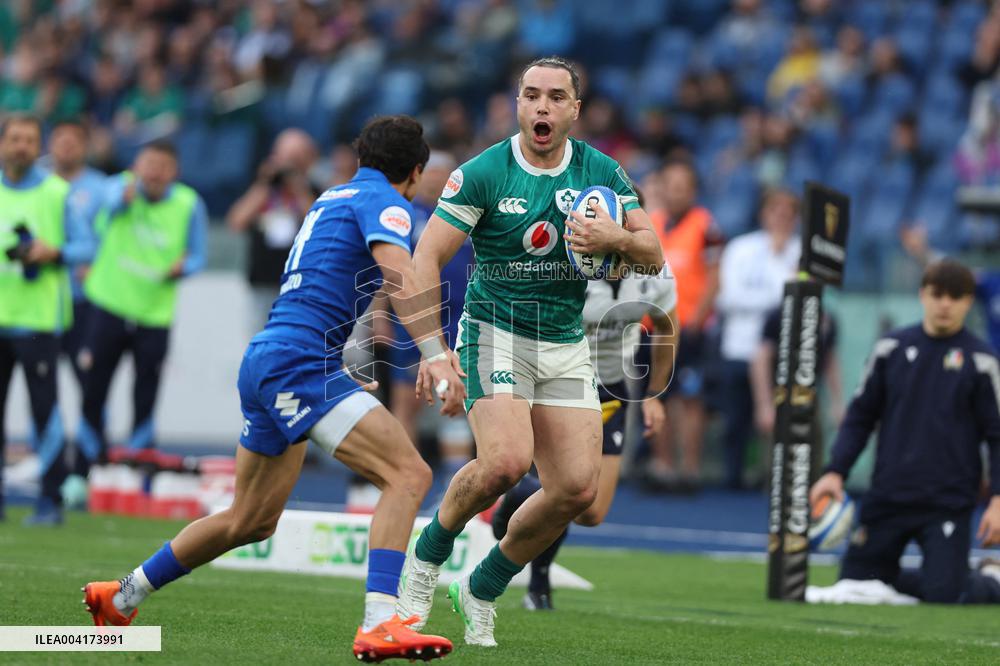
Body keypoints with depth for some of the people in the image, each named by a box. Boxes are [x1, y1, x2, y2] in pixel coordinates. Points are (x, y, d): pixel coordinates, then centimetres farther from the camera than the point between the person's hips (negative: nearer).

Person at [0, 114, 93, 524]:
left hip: (38, 317, -4)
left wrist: (54, 252, -15)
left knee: (45, 409, -8)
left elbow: (85, 247, 2)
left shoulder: (57, 193, 2)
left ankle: (51, 501, -4)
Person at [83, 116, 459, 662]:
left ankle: (121, 596, 35)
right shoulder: (384, 202, -4)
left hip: (263, 358, 10)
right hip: (299, 364, -10)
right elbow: (400, 277, -22)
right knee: (408, 474, -18)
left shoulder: (332, 198, 24)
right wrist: (434, 355, -32)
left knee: (251, 521, 21)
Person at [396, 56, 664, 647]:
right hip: (495, 332, -4)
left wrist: (615, 239, -20)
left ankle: (483, 589, 13)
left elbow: (652, 257, 3)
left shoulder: (601, 172, 2)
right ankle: (427, 558, 0)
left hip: (567, 344, 4)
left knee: (578, 488, -8)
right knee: (506, 461, -27)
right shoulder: (483, 173, -9)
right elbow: (427, 258, -10)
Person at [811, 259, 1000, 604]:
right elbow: (860, 417, 10)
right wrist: (835, 471, -1)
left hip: (949, 505, -3)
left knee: (944, 593, -15)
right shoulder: (891, 349, 5)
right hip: (887, 498, 3)